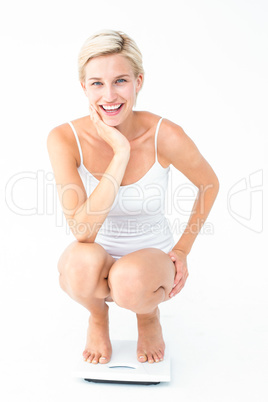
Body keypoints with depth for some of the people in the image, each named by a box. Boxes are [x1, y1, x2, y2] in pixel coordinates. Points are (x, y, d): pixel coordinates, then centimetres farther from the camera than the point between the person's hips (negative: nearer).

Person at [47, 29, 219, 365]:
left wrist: (183, 249, -3)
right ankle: (98, 315, 5)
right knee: (81, 260, -34)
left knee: (129, 280, -35)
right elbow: (81, 230, -28)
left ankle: (148, 314, 7)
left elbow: (210, 184, 0)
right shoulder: (64, 139, -19)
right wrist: (121, 154, -33)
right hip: (97, 265, 1)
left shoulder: (165, 136, -20)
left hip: (151, 259, 0)